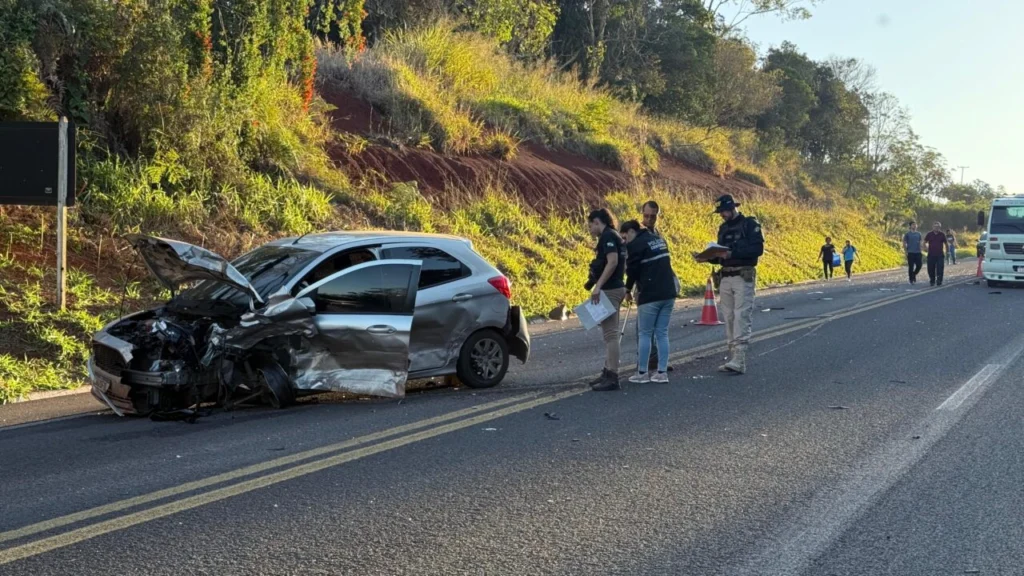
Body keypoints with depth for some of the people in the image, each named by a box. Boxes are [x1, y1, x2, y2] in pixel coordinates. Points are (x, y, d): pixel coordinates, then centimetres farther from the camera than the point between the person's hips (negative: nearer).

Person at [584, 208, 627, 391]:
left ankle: (612, 377, -7)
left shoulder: (607, 236, -12)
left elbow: (612, 262, -24)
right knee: (609, 333, 15)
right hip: (616, 287, 10)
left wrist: (598, 285, -25)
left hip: (609, 290, -10)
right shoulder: (615, 237, 17)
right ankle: (608, 372, 21)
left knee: (610, 333, -8)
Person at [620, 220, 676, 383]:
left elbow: (632, 270, -5)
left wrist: (628, 290, 11)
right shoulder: (659, 240, 17)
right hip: (668, 293, 7)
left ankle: (642, 373, 5)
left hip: (650, 295, -7)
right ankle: (662, 372, 8)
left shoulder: (635, 245, -7)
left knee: (645, 334, 2)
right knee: (662, 333, 10)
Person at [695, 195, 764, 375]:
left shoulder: (749, 224, -4)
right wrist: (708, 257, 0)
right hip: (726, 277, 7)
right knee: (729, 318, 6)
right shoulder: (723, 228, 17)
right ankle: (733, 358, 9)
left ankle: (739, 361, -17)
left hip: (743, 277, -7)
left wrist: (733, 253, -21)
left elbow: (758, 249, -14)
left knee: (741, 316, -12)